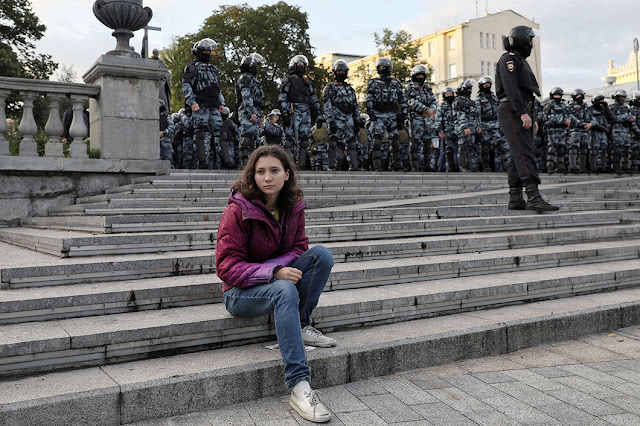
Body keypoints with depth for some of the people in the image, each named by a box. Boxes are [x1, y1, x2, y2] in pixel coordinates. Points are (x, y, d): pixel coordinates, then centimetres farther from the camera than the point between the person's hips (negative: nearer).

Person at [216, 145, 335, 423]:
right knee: (285, 290, -38)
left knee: (321, 254, -17)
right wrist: (274, 272, -33)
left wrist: (280, 267, -22)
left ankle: (302, 327, -13)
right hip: (240, 292, -5)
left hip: (278, 280, 6)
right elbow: (227, 267, -20)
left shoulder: (293, 207, -2)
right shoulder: (238, 210, -18)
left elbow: (299, 247, 2)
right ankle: (299, 387, -44)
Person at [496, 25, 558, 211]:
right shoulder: (508, 59, -5)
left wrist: (529, 115, 21)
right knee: (525, 154, -19)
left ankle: (515, 199, 7)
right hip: (512, 112, -10)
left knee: (518, 156, 6)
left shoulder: (521, 61, 27)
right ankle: (534, 197, -27)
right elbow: (511, 89, -18)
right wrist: (523, 113, -26)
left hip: (522, 114, 10)